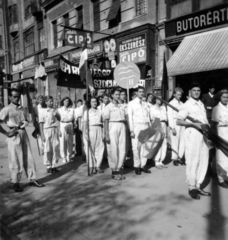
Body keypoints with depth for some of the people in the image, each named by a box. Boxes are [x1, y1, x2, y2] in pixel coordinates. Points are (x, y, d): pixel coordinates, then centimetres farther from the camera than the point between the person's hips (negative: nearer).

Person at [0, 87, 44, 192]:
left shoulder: (22, 108, 13)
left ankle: (32, 179, 20)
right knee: (16, 160, 2)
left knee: (29, 158, 9)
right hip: (14, 136, -6)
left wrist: (24, 123, 2)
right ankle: (16, 182, 17)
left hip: (24, 134, 6)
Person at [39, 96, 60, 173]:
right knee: (48, 149, 2)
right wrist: (42, 135, -7)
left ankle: (54, 165, 17)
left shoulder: (55, 111, 8)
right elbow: (41, 124, -3)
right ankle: (48, 166, 14)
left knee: (56, 148, 4)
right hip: (47, 131, -3)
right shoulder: (43, 112, -2)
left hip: (55, 130, 4)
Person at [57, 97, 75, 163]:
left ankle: (68, 156, 14)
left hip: (69, 125, 1)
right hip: (62, 125, -1)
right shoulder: (59, 110, 8)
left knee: (70, 141, 2)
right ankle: (63, 157, 4)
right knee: (62, 142, -5)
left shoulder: (71, 110, 10)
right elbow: (57, 118, 6)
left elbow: (73, 119, 10)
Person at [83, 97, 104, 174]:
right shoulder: (87, 112, 8)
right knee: (90, 149, -2)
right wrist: (85, 133, -10)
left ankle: (98, 166, 9)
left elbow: (102, 123, 12)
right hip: (90, 130, -2)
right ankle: (91, 167, 5)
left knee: (100, 149, 0)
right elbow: (85, 123, 1)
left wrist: (103, 133, 5)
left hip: (99, 130, 2)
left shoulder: (100, 112, 14)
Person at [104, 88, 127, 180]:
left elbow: (125, 119, 17)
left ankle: (118, 170, 15)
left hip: (122, 127, 5)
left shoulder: (122, 106, 16)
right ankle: (114, 171, 10)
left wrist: (126, 131, 11)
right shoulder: (108, 107, 1)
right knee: (113, 150, -3)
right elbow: (106, 121, -5)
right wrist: (106, 134, -11)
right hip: (112, 127, -5)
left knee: (122, 150, 2)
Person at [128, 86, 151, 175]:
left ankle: (143, 165, 13)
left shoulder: (145, 104, 16)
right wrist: (131, 130, -10)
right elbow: (130, 117, -3)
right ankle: (137, 166, 7)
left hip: (145, 127, 4)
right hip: (136, 126, -4)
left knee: (145, 147, 3)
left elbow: (148, 117, 14)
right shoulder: (131, 103, 3)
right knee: (136, 147, -4)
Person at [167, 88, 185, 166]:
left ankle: (179, 157, 17)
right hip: (175, 123, -5)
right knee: (175, 142, 0)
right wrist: (172, 128, -12)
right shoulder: (171, 103, -2)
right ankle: (174, 158, 13)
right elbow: (170, 116, -7)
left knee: (183, 141, 4)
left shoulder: (181, 103, 14)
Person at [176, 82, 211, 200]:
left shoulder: (201, 104, 17)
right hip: (192, 134, -7)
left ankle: (198, 186, 23)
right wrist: (194, 124, -21)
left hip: (203, 135, 8)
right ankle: (191, 187, 12)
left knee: (204, 161, 10)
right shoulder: (187, 105, -7)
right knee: (193, 161, -2)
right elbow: (178, 121, -13)